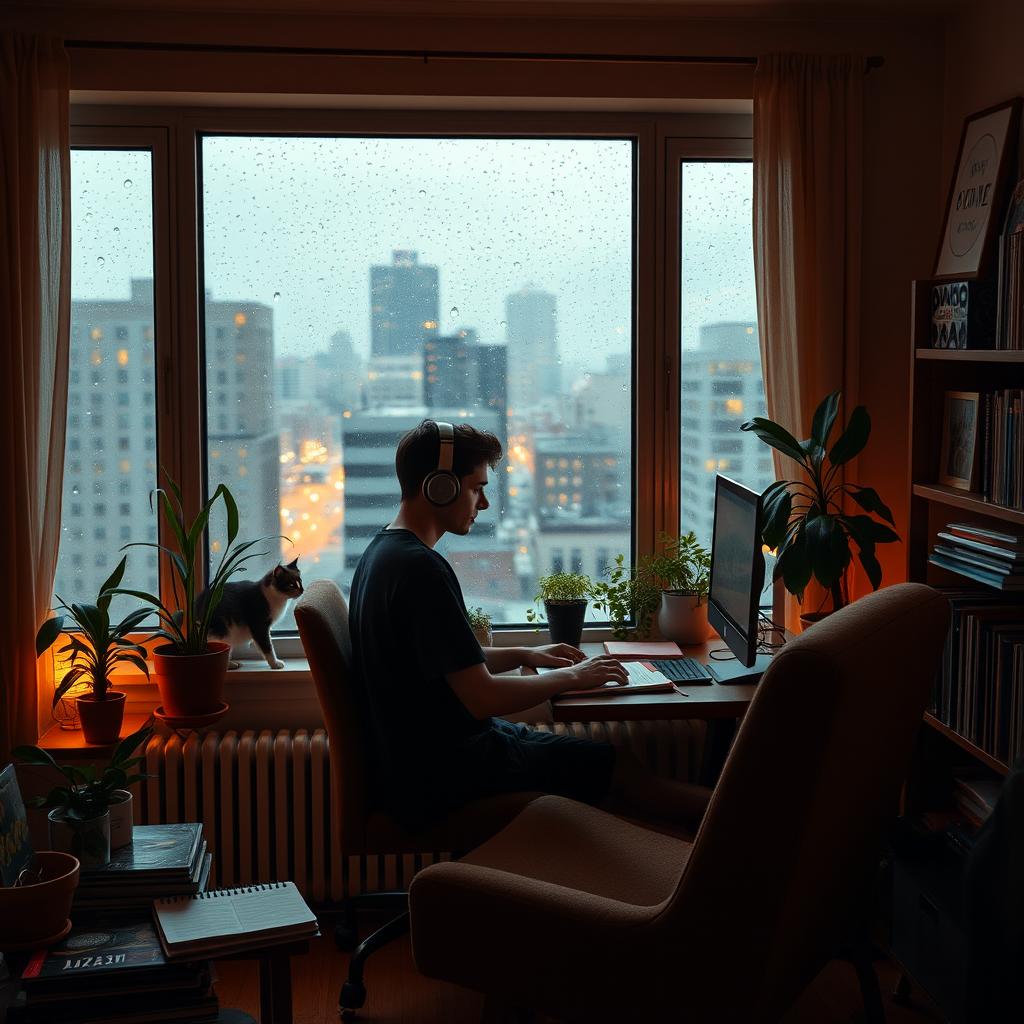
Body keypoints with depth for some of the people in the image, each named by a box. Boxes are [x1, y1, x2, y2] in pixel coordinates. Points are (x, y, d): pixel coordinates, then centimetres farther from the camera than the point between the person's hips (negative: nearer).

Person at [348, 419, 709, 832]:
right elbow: (482, 697, -24)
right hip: (441, 773, -10)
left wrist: (524, 655, 13)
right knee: (618, 766, -2)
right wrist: (571, 677, -10)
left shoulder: (382, 552, 9)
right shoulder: (421, 569, -23)